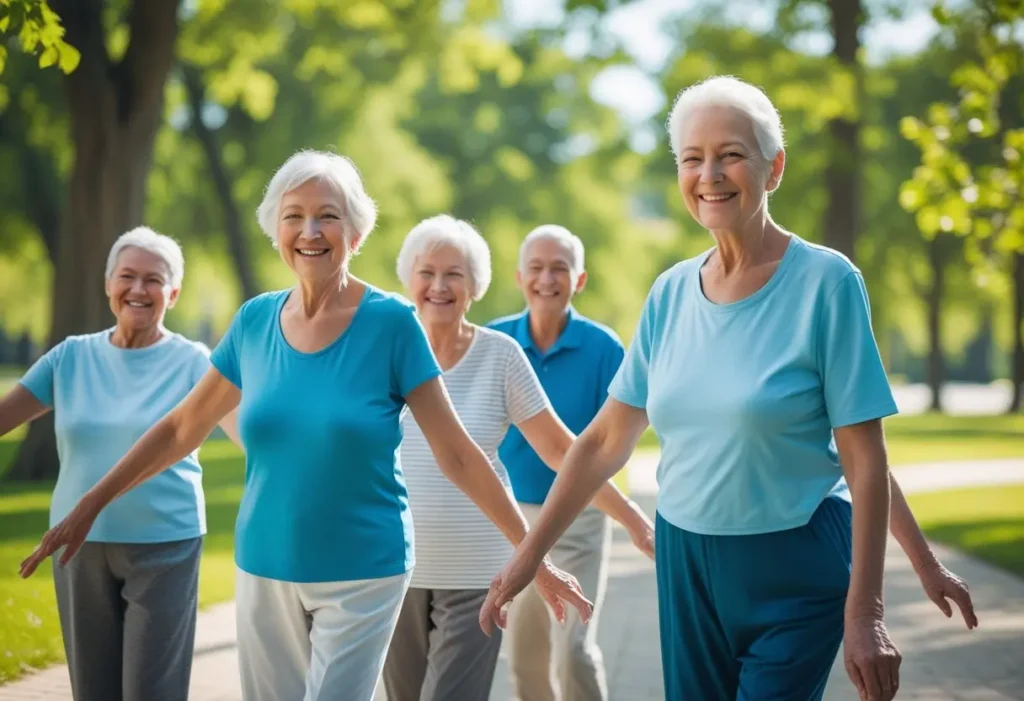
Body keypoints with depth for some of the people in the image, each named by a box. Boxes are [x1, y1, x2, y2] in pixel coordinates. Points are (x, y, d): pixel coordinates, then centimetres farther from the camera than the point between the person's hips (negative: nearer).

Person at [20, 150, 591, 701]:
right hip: (264, 571, 4)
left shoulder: (391, 322, -10)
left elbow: (457, 455, -7)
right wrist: (90, 505, 11)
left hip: (362, 574, -4)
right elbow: (182, 428, 12)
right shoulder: (255, 321, 1)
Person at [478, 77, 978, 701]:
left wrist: (864, 614, -16)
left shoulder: (826, 282, -11)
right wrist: (528, 557, 6)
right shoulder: (671, 293, 3)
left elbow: (866, 463, -12)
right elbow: (606, 443, 8)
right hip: (685, 562, 5)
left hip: (795, 572, -5)